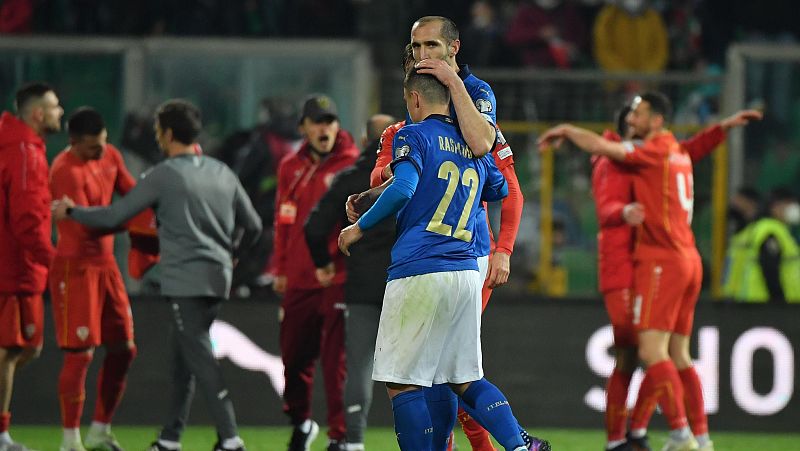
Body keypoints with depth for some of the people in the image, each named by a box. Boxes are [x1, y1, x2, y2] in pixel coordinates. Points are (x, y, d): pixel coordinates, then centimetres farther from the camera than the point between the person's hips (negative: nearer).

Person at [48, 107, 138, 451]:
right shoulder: (67, 171, -21)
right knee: (80, 354, -7)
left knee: (123, 349, 10)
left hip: (105, 263, 8)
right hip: (76, 267, -8)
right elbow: (87, 226, -26)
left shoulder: (109, 156, 5)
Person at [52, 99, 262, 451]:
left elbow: (115, 216, -5)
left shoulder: (164, 176, -7)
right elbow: (252, 226, 16)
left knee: (200, 359, -9)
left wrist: (71, 211, 10)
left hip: (185, 282, -7)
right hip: (217, 280, 7)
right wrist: (231, 254, 35)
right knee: (183, 358, 15)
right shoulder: (222, 173, 12)